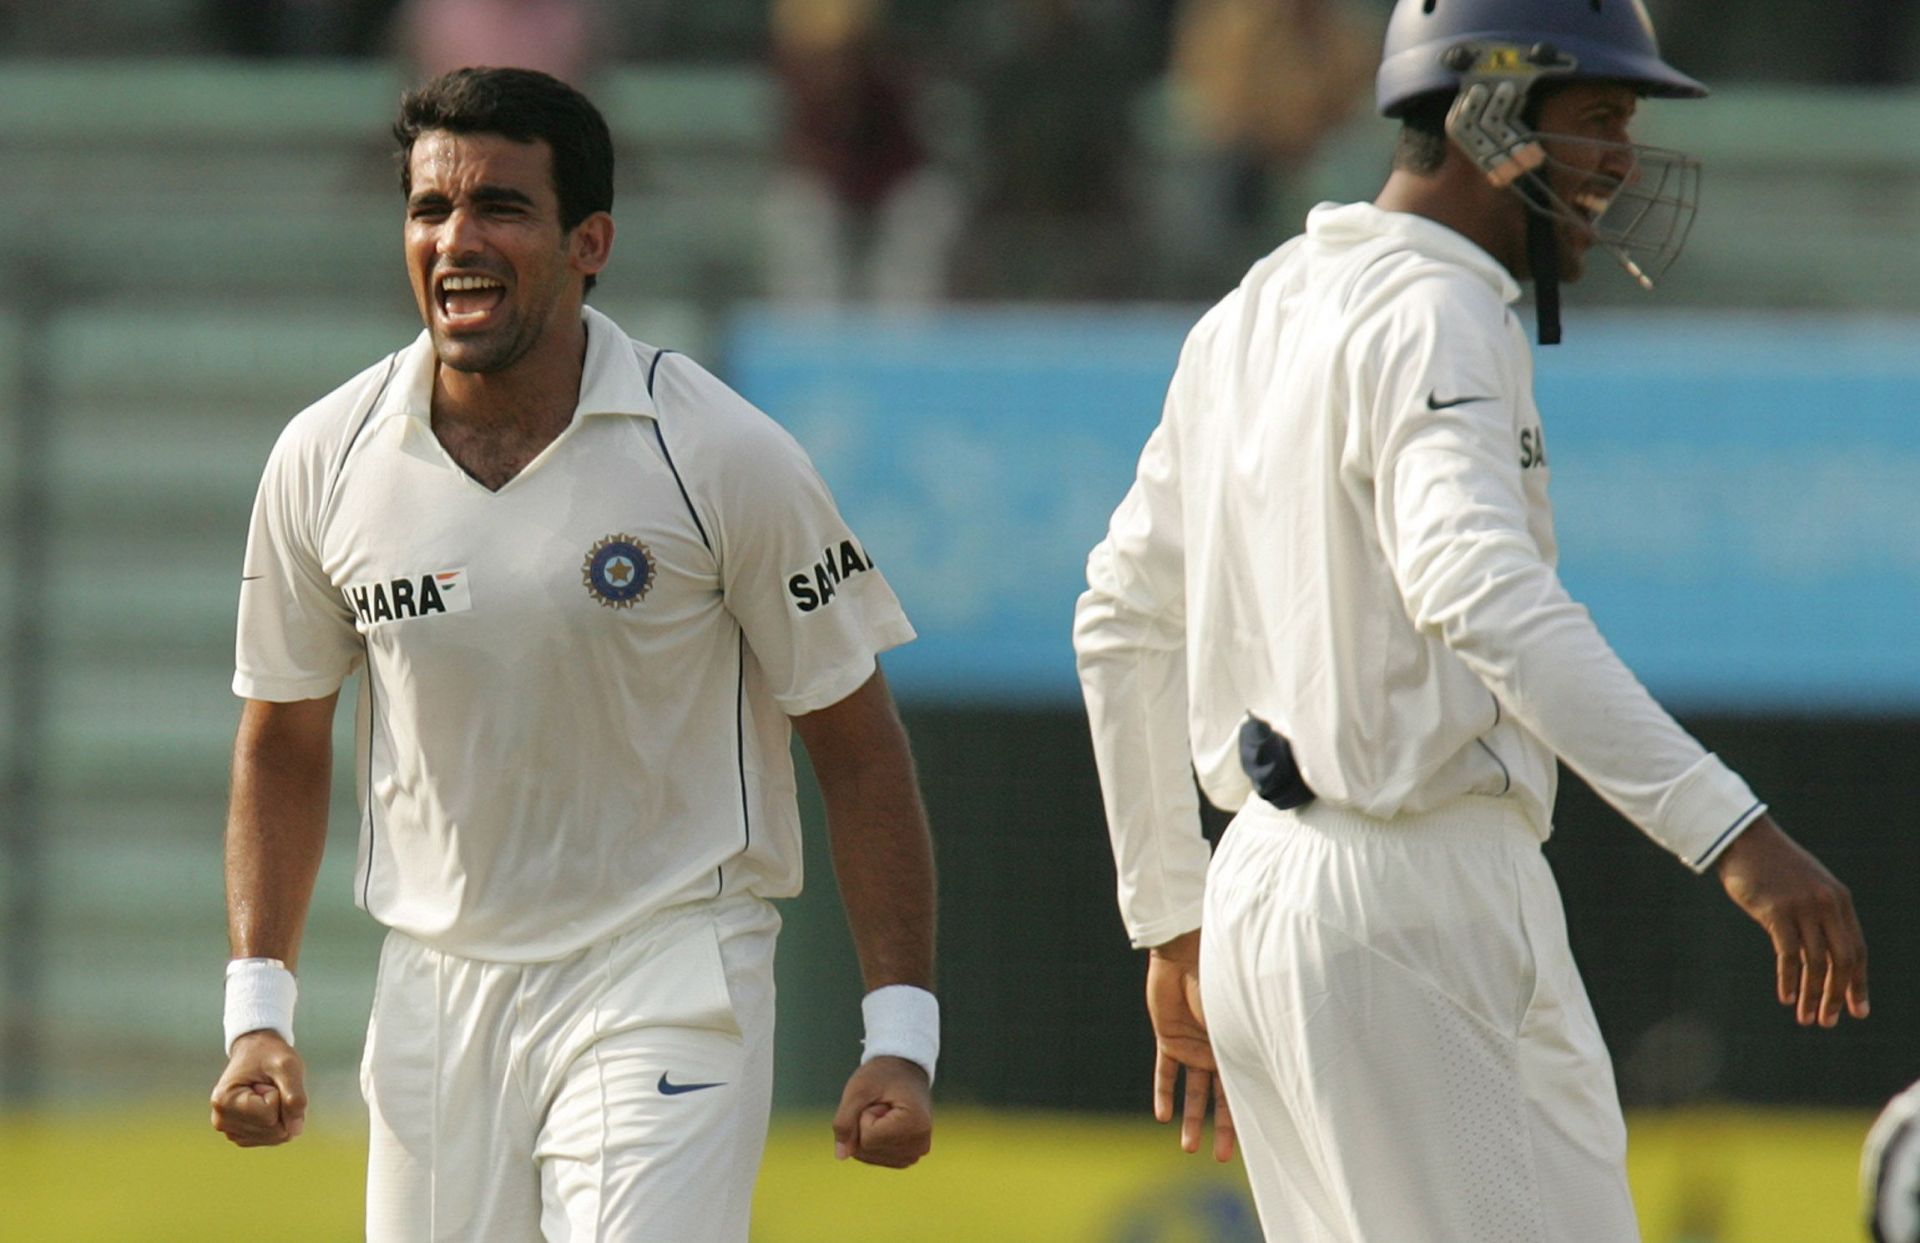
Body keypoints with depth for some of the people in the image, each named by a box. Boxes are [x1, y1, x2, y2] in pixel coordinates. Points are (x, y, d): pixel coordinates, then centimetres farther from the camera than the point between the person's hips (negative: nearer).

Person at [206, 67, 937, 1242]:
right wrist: (258, 1011, 3)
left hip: (667, 982, -4)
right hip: (436, 999, 4)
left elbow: (856, 743, -4)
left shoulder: (723, 455, -9)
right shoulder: (326, 462, 0)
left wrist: (901, 1035, -9)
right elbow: (283, 743, 12)